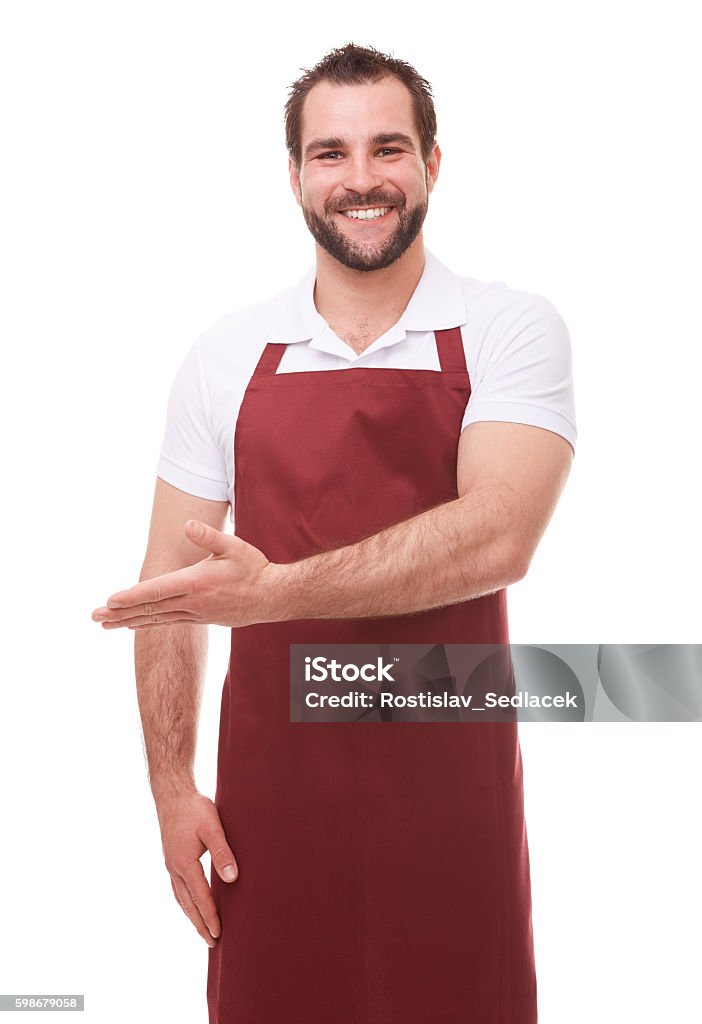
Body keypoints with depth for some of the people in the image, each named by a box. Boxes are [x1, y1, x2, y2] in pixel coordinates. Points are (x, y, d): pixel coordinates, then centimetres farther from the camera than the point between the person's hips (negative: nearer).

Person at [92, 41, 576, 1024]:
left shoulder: (512, 331, -4)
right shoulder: (227, 356, 1)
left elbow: (496, 538, -20)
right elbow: (170, 583, 5)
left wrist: (277, 589, -26)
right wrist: (172, 787, 0)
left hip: (450, 793, -1)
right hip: (270, 795, 2)